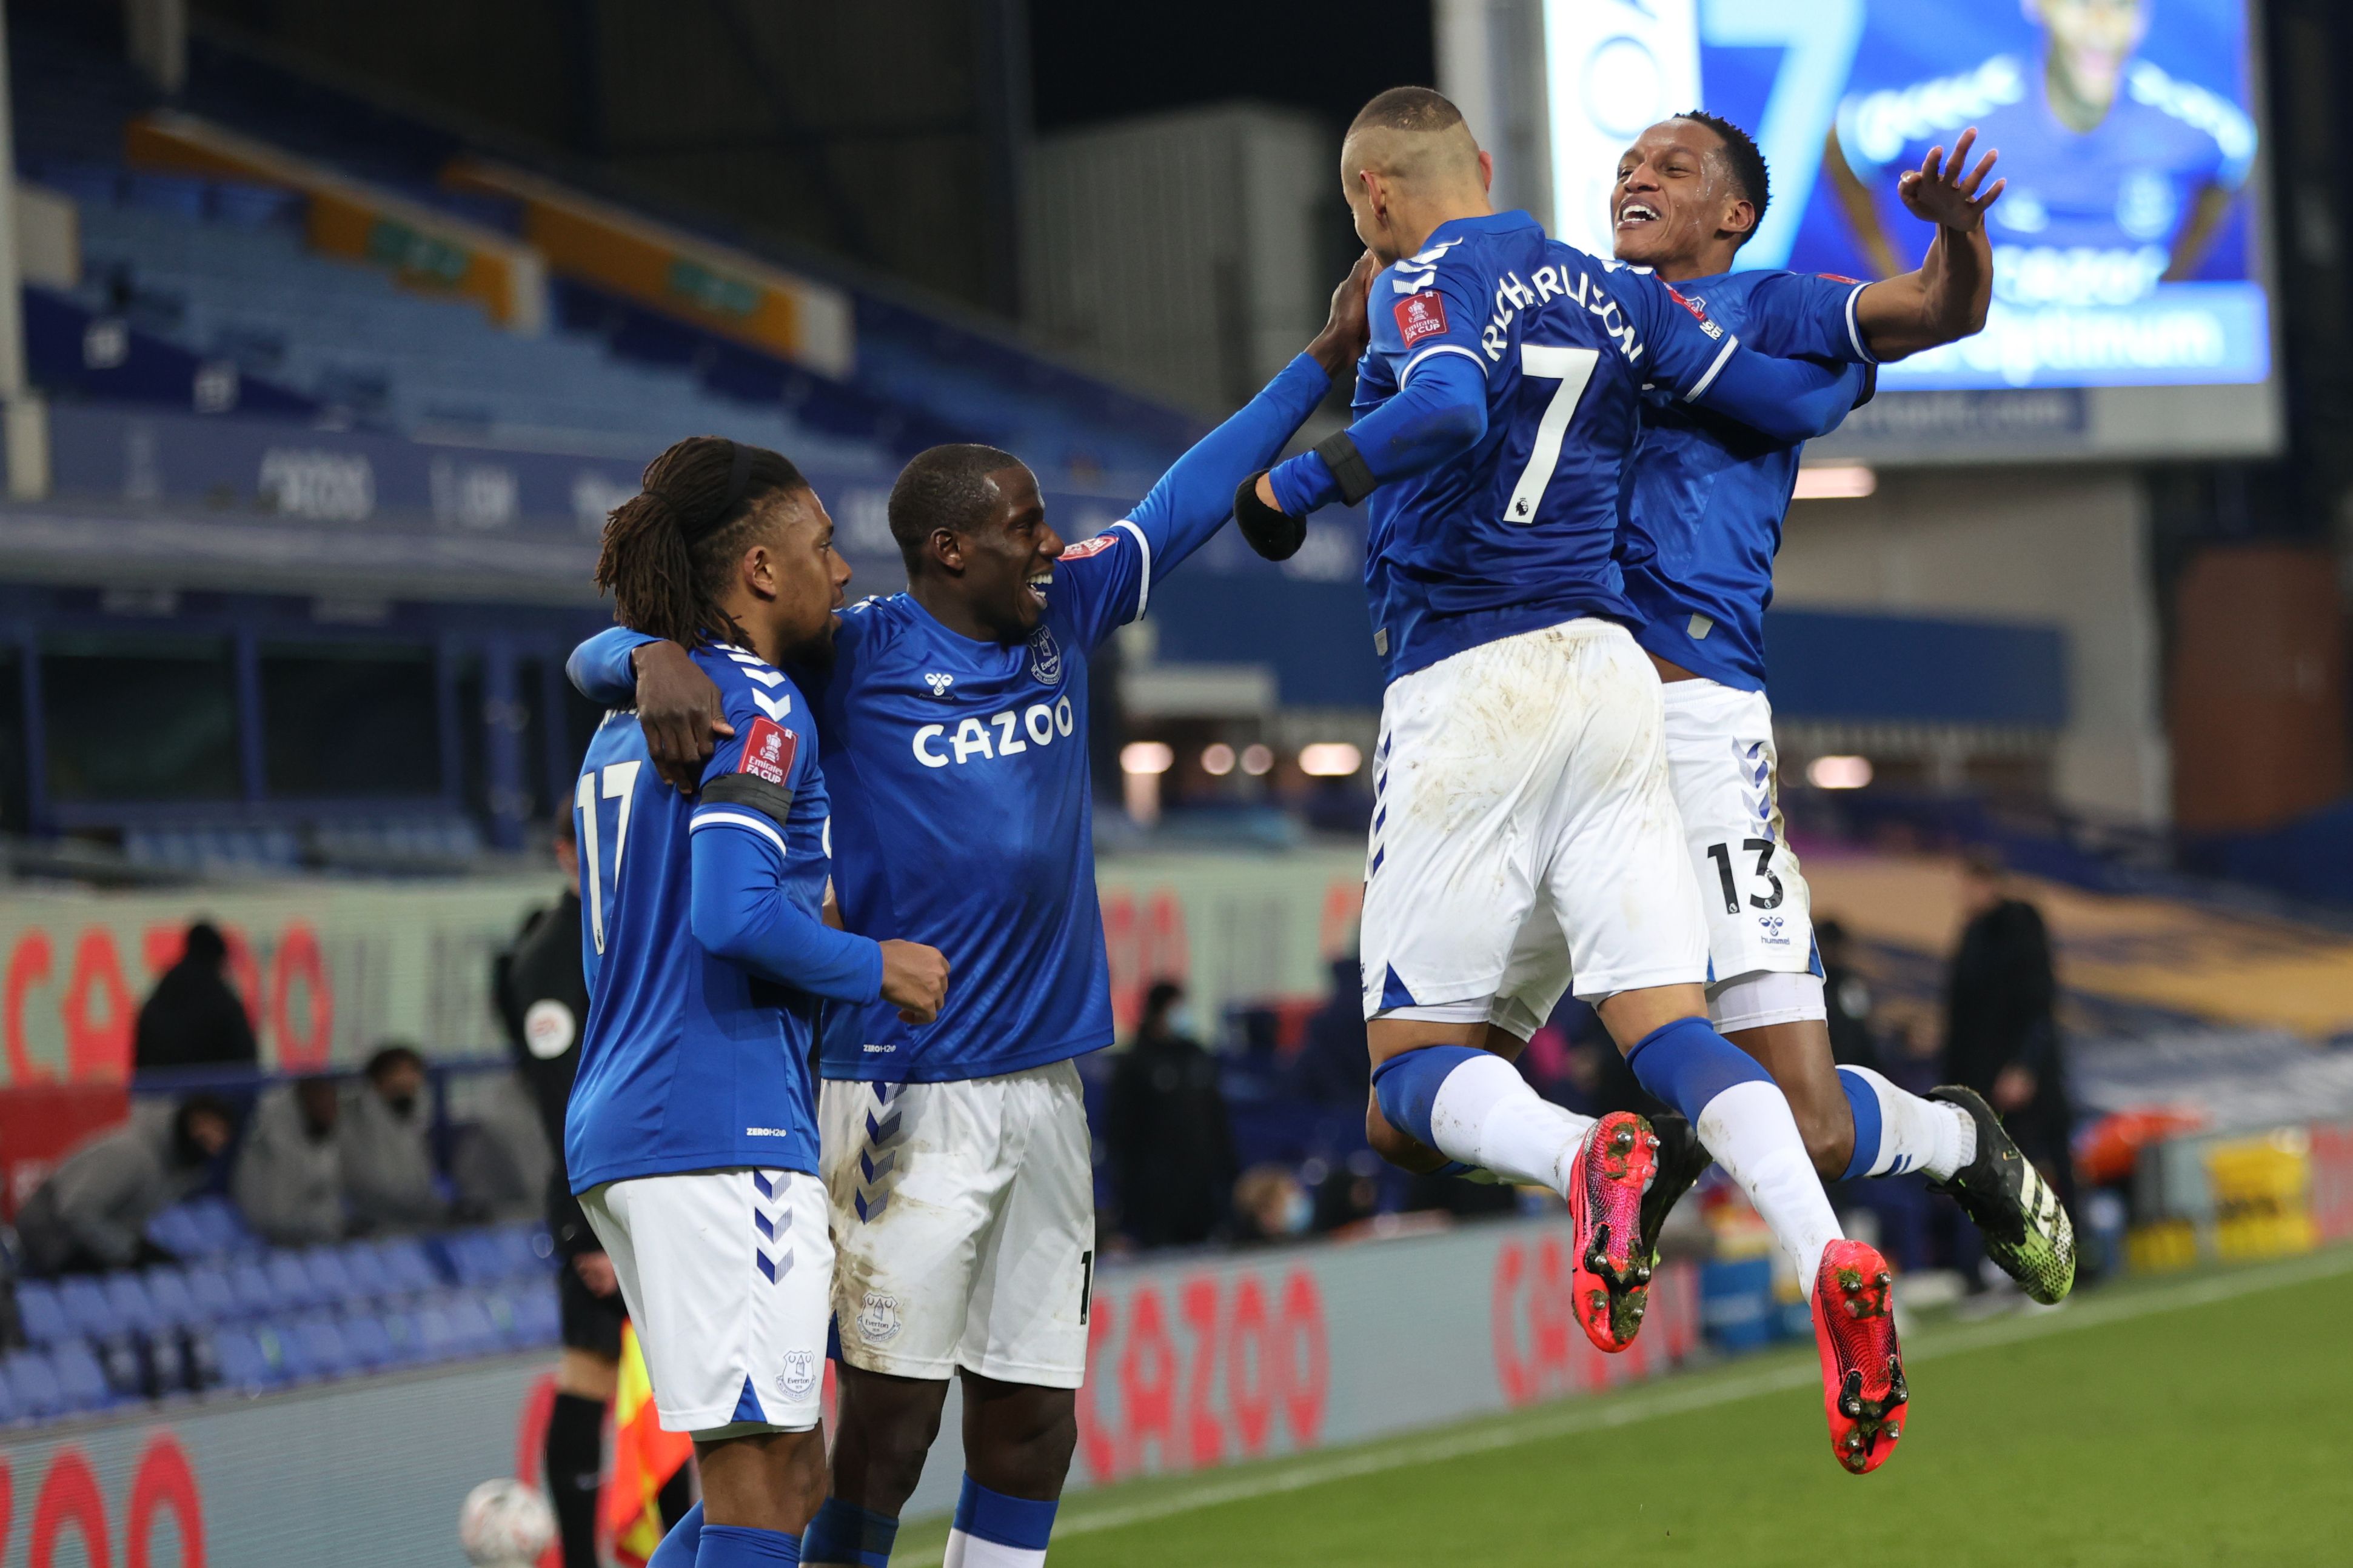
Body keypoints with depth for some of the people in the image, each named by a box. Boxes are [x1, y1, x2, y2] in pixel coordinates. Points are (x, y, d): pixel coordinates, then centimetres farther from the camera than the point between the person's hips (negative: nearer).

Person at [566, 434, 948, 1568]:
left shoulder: (629, 720, 21)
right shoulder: (758, 707, -8)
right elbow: (735, 914, -21)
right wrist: (874, 970, -7)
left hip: (617, 1125, 10)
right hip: (726, 1129, -10)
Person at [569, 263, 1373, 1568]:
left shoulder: (1062, 620, 9)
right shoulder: (852, 658, -7)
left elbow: (1179, 509, 22)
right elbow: (597, 656, -6)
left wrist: (1321, 362, 25)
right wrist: (658, 660, -29)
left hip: (1044, 1088, 7)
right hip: (908, 1099, -6)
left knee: (1032, 1426, 8)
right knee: (891, 1420, -7)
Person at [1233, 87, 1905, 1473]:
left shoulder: (1426, 284, -2)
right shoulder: (1616, 293, 16)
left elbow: (1449, 412, -24)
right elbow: (1799, 404, 16)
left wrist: (1296, 486, -13)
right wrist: (1862, 346, 36)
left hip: (1463, 685, -5)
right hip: (1607, 673, 5)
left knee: (1417, 1070, 1)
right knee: (1669, 1024, -3)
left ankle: (1580, 1155, -32)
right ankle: (1828, 1254, -29)